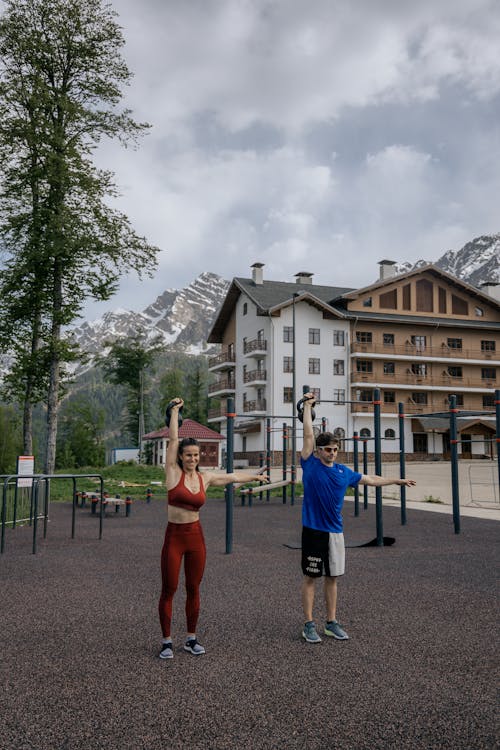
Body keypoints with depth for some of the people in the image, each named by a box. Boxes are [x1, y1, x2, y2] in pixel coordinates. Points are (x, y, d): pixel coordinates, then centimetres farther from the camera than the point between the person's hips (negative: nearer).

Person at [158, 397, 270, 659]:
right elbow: (173, 439, -9)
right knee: (169, 590, 3)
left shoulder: (205, 477, 5)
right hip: (174, 537, -3)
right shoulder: (173, 472, -6)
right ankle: (166, 641, 16)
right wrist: (175, 410, -5)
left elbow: (233, 476, 19)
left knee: (194, 589, 11)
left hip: (196, 537, 4)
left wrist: (256, 476, 32)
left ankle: (191, 639, 25)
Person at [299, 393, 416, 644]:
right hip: (313, 531, -5)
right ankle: (309, 625, 12)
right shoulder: (310, 465, -6)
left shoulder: (343, 471, 7)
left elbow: (370, 479, 20)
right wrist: (307, 405, -5)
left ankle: (331, 623, 23)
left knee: (332, 578, 12)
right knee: (310, 577, 3)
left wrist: (397, 481, 28)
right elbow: (308, 434, -9)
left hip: (335, 532, 5)